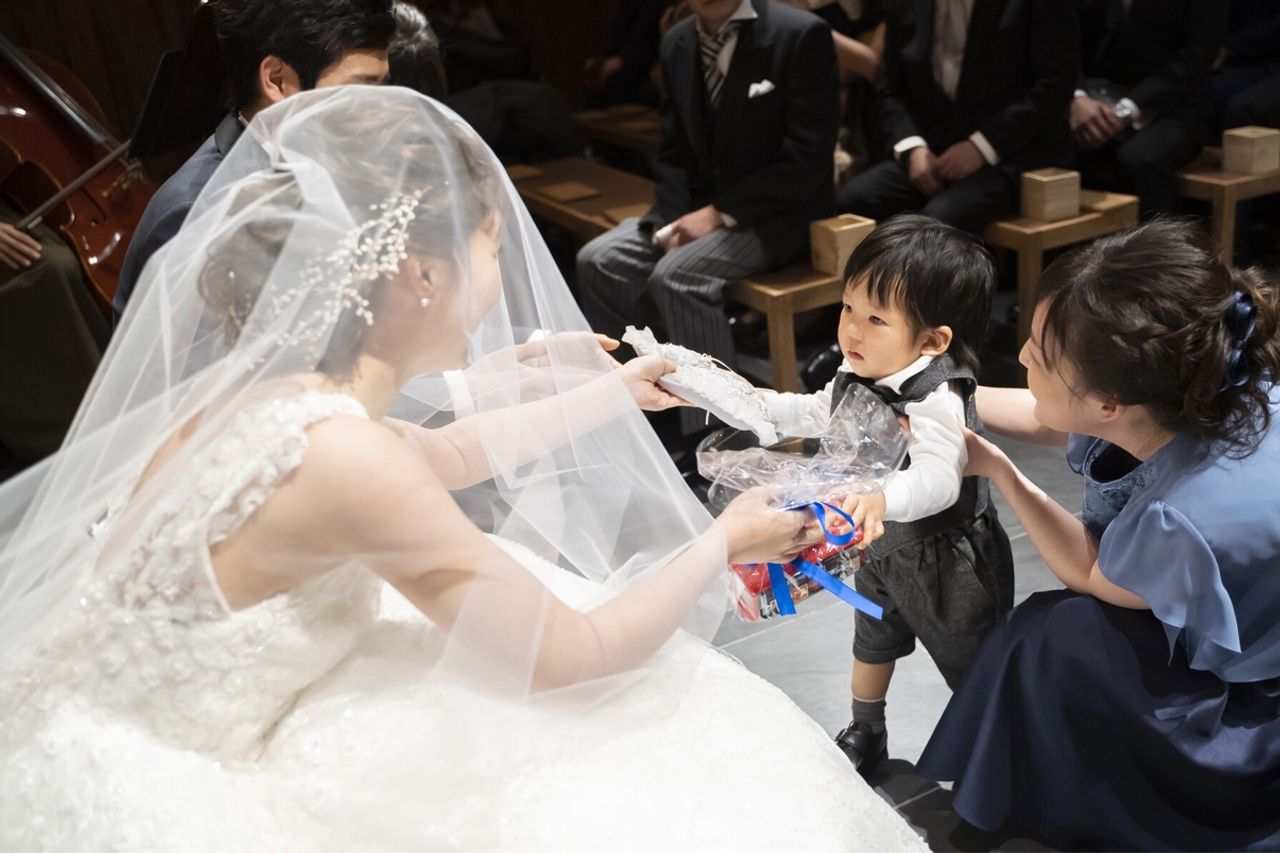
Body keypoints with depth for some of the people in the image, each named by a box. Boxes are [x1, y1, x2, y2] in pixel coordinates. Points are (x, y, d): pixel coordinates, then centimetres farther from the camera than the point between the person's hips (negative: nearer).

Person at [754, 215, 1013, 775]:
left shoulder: (936, 399, -35)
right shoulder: (859, 376, -10)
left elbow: (938, 479, -50)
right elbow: (814, 415, 10)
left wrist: (882, 498, -69)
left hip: (946, 563, -8)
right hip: (882, 545, 9)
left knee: (973, 671, 13)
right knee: (873, 642, 29)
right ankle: (866, 736, 53)